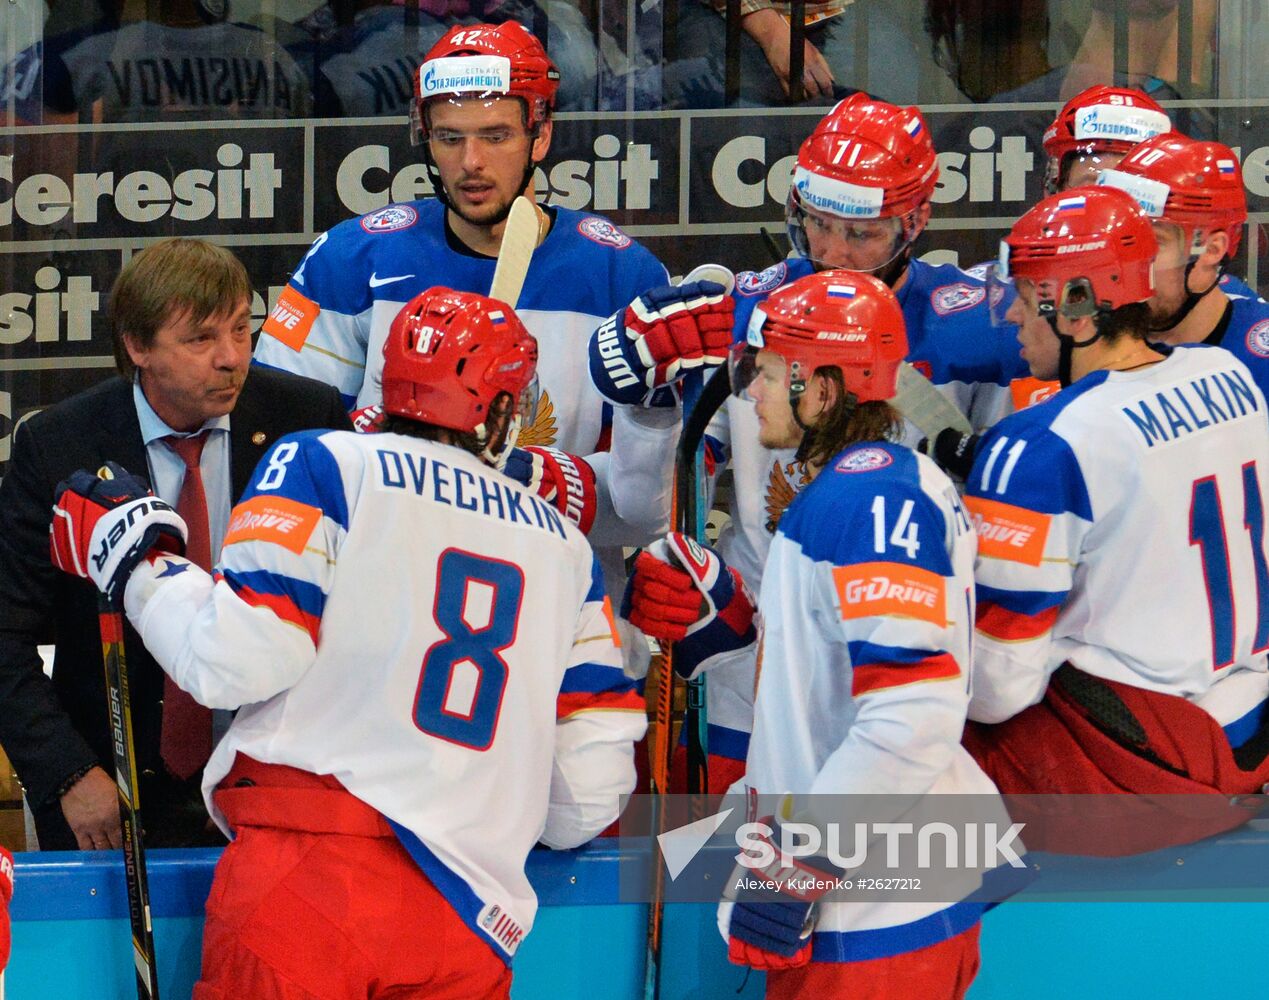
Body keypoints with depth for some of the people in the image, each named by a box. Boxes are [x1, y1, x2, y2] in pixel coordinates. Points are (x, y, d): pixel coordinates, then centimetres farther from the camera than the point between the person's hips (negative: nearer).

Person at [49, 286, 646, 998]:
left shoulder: (321, 466, 3)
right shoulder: (564, 544, 18)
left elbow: (238, 659, -7)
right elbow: (592, 785, 18)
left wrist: (134, 559, 10)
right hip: (471, 920, 4)